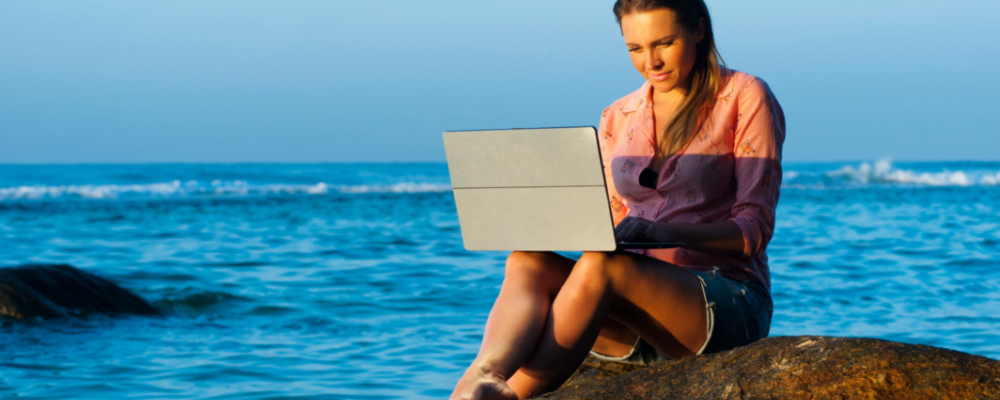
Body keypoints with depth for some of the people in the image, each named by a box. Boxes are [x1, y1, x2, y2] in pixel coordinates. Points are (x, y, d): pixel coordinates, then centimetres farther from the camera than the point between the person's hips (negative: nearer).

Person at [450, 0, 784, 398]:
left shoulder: (743, 98, 1)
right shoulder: (617, 118, 16)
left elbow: (755, 227, -7)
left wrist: (662, 231, -23)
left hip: (730, 303, -5)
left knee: (600, 266, -34)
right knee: (528, 262, -25)